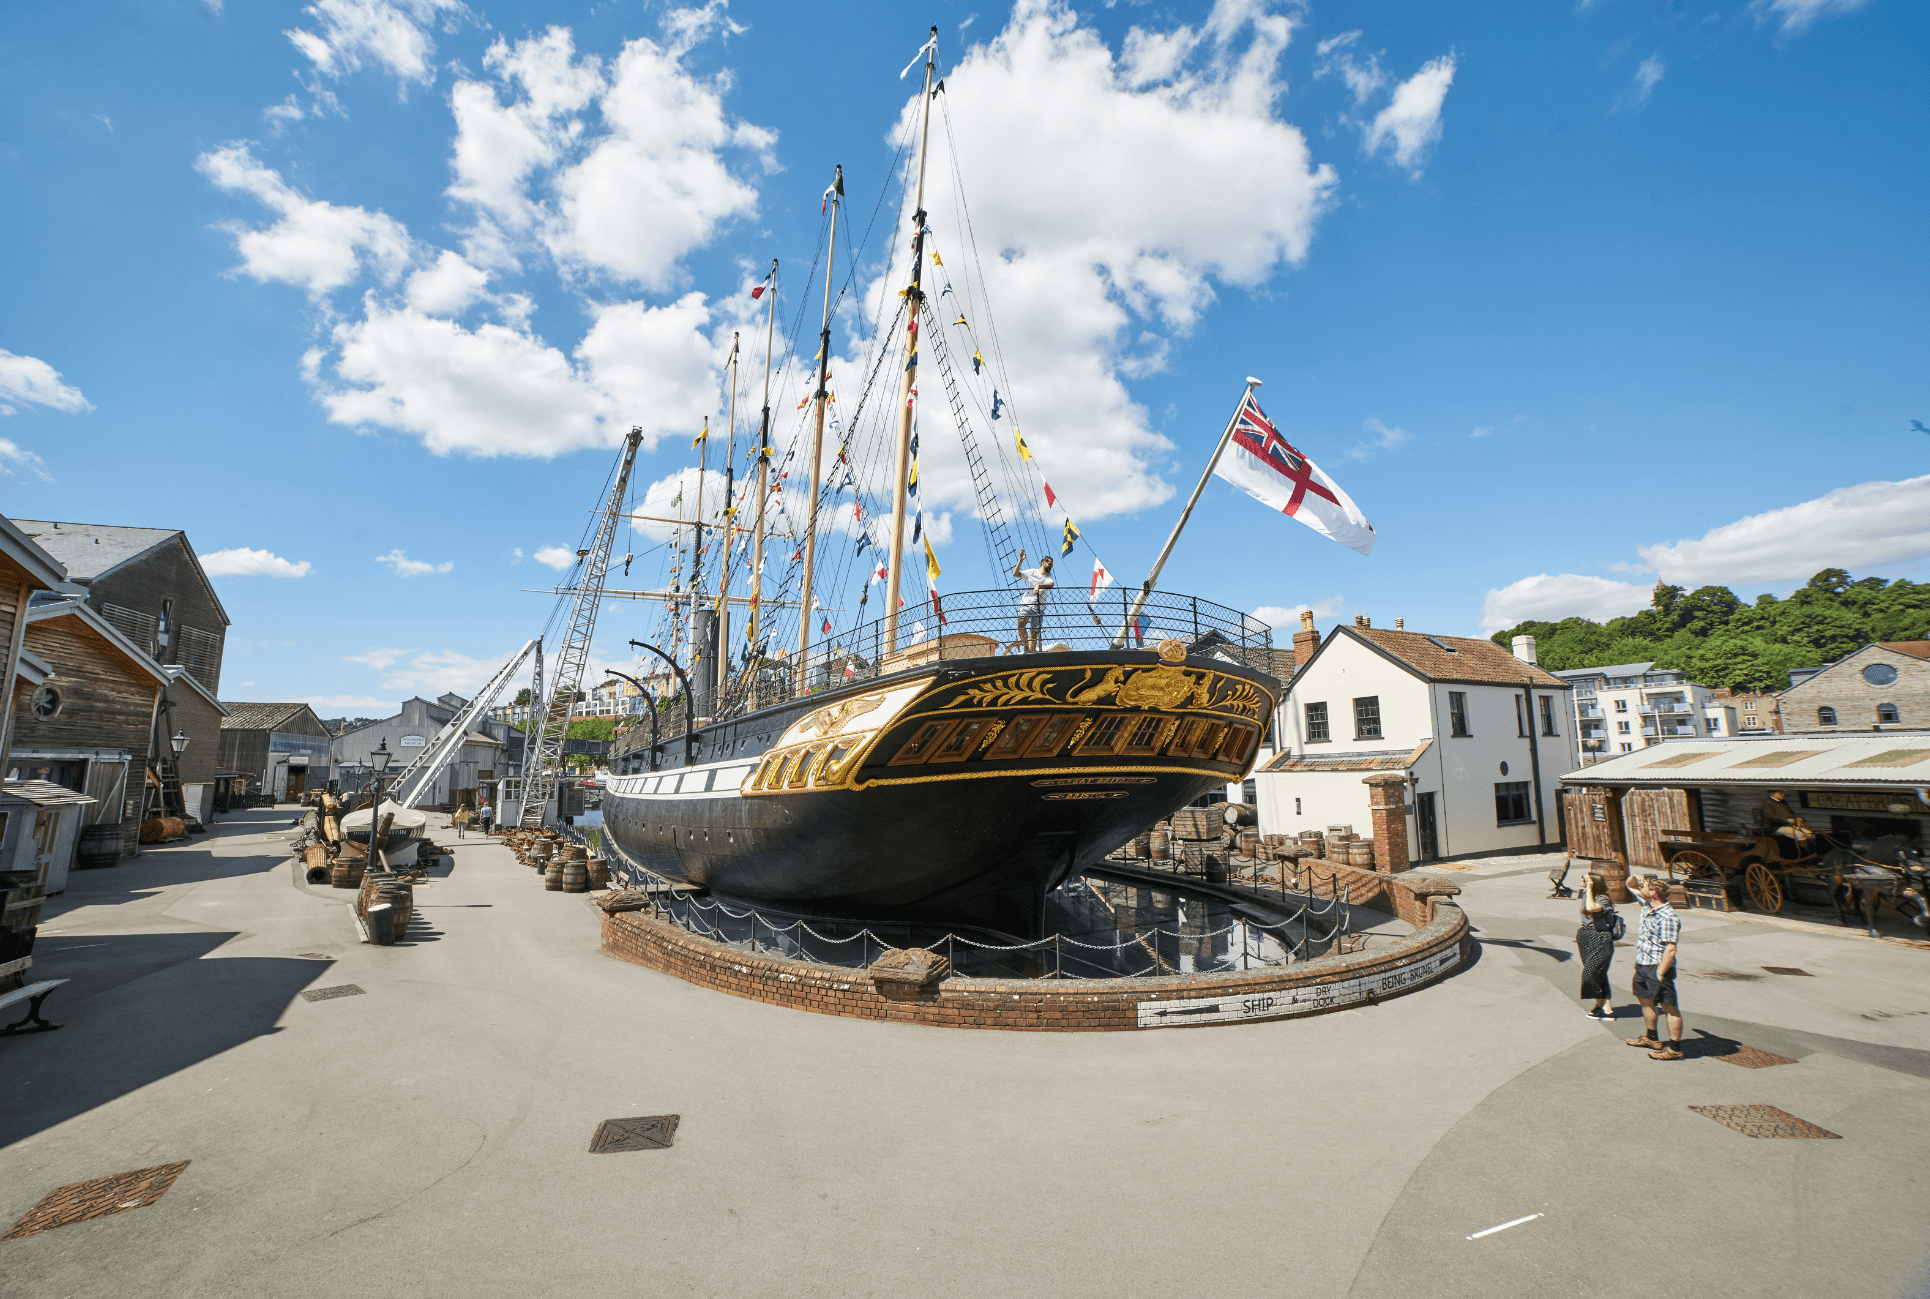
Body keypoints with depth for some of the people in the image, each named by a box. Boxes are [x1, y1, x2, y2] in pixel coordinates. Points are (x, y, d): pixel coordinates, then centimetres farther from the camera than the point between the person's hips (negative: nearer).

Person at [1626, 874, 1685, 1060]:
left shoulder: (1667, 917, -23)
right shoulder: (1647, 905, 3)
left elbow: (1670, 949, -24)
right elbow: (1632, 886, 23)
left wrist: (1659, 974, -22)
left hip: (1658, 967, -10)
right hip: (1642, 965, 10)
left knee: (1669, 1007, 1)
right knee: (1645, 999, 20)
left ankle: (1675, 1048, 9)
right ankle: (1650, 1038, 35)